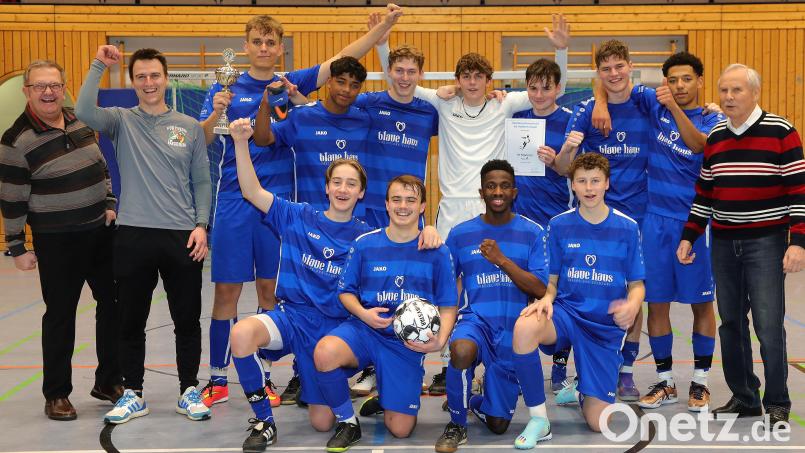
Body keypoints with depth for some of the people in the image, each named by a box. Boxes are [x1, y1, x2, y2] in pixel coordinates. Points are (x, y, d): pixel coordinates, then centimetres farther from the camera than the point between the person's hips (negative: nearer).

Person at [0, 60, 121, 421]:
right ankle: (56, 394, 16)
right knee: (60, 314, 2)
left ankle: (108, 381, 24)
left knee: (113, 303, 10)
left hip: (100, 231, 6)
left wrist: (110, 204, 7)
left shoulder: (80, 122, 5)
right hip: (57, 241, -6)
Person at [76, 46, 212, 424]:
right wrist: (98, 66, -16)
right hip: (133, 236, 0)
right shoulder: (122, 120, 5)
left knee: (187, 320, 7)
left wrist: (201, 225, -3)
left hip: (182, 237, 0)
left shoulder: (190, 127, 7)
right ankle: (133, 394, 20)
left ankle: (189, 392, 20)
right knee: (131, 321, 7)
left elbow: (201, 182, 8)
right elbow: (84, 112, -16)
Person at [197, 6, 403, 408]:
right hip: (234, 199, -1)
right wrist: (215, 114, -24)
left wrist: (385, 24, -6)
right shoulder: (227, 89, 5)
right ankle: (217, 379, 11)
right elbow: (200, 141, -4)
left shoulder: (291, 85, 9)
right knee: (226, 289, 1)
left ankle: (265, 378, 17)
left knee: (271, 288, 7)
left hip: (278, 200, 1)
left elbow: (343, 59, 3)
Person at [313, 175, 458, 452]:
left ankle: (382, 393, 33)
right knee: (324, 353, -35)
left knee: (400, 430, -4)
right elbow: (346, 291, 8)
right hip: (365, 330, 0)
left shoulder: (436, 252, -1)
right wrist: (364, 314, -14)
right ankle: (347, 423, -8)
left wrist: (439, 341, -18)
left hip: (408, 343, 0)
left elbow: (448, 307, 2)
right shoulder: (364, 244, 1)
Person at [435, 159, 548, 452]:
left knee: (498, 425, 3)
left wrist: (501, 259, -20)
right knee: (461, 349, -39)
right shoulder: (460, 234, 2)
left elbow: (540, 290, -10)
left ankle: (475, 402, 42)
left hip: (514, 331, 1)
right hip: (475, 319, -1)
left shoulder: (533, 233, -2)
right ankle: (457, 424, -13)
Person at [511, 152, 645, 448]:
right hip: (566, 312, 0)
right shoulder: (559, 225, 1)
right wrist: (546, 299, -16)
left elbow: (637, 284, 4)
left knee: (597, 422, -7)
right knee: (524, 327, -37)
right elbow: (551, 279, 7)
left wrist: (632, 306, -20)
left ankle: (587, 391, 33)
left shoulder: (627, 228, -1)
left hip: (606, 324, 0)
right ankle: (539, 420, -21)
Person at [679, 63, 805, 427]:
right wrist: (689, 236, 12)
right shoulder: (714, 137, 11)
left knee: (769, 325, -8)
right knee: (731, 322, 9)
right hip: (724, 244, 6)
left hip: (766, 243, -5)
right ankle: (743, 397, 22)